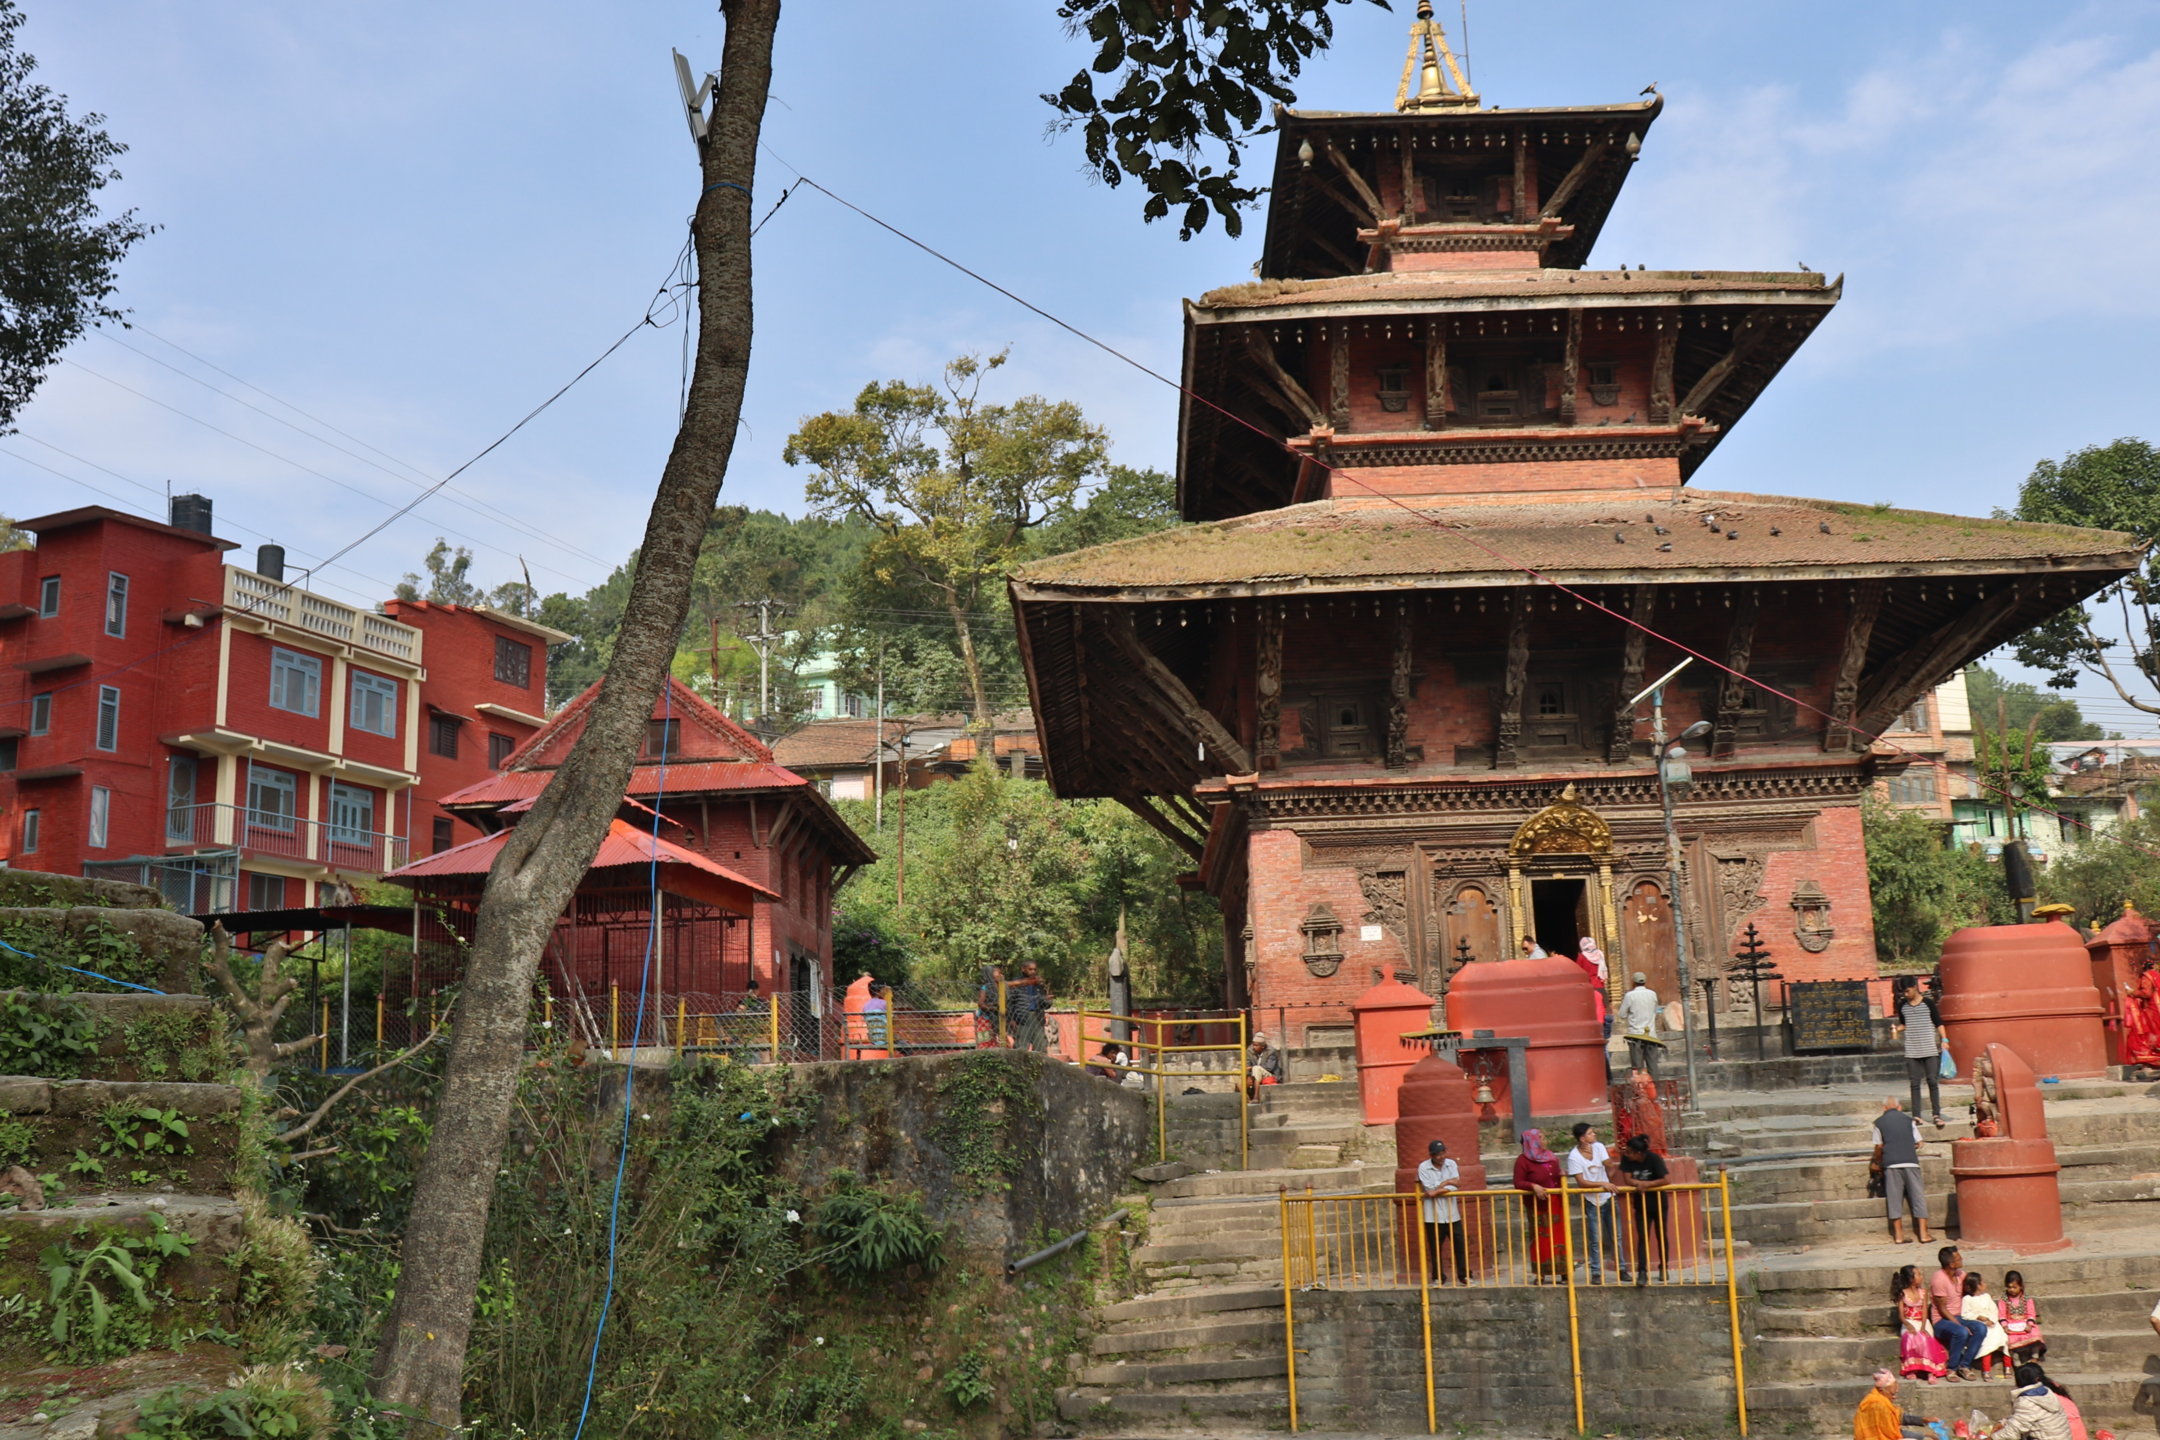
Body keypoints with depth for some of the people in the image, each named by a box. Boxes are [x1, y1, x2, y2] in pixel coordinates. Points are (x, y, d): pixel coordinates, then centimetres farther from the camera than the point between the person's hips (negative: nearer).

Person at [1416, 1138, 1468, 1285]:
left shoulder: (1451, 1164, 4)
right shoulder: (1423, 1167, -4)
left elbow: (1455, 1188, -6)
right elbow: (1429, 1189, -13)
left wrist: (1437, 1191, -15)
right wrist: (1446, 1183, -8)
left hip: (1452, 1214, 3)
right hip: (1433, 1216, -2)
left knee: (1460, 1245, 4)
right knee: (1435, 1249, 3)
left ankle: (1464, 1275, 16)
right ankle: (1438, 1277, 15)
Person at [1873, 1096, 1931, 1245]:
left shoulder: (1879, 1122, 7)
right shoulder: (1908, 1120, 10)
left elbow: (1879, 1146, 7)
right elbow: (1918, 1143, 12)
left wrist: (1877, 1159, 26)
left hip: (1891, 1164, 0)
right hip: (1910, 1162, 0)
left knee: (1894, 1199, 4)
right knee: (1917, 1197, 5)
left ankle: (1898, 1236, 4)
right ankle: (1923, 1233, 2)